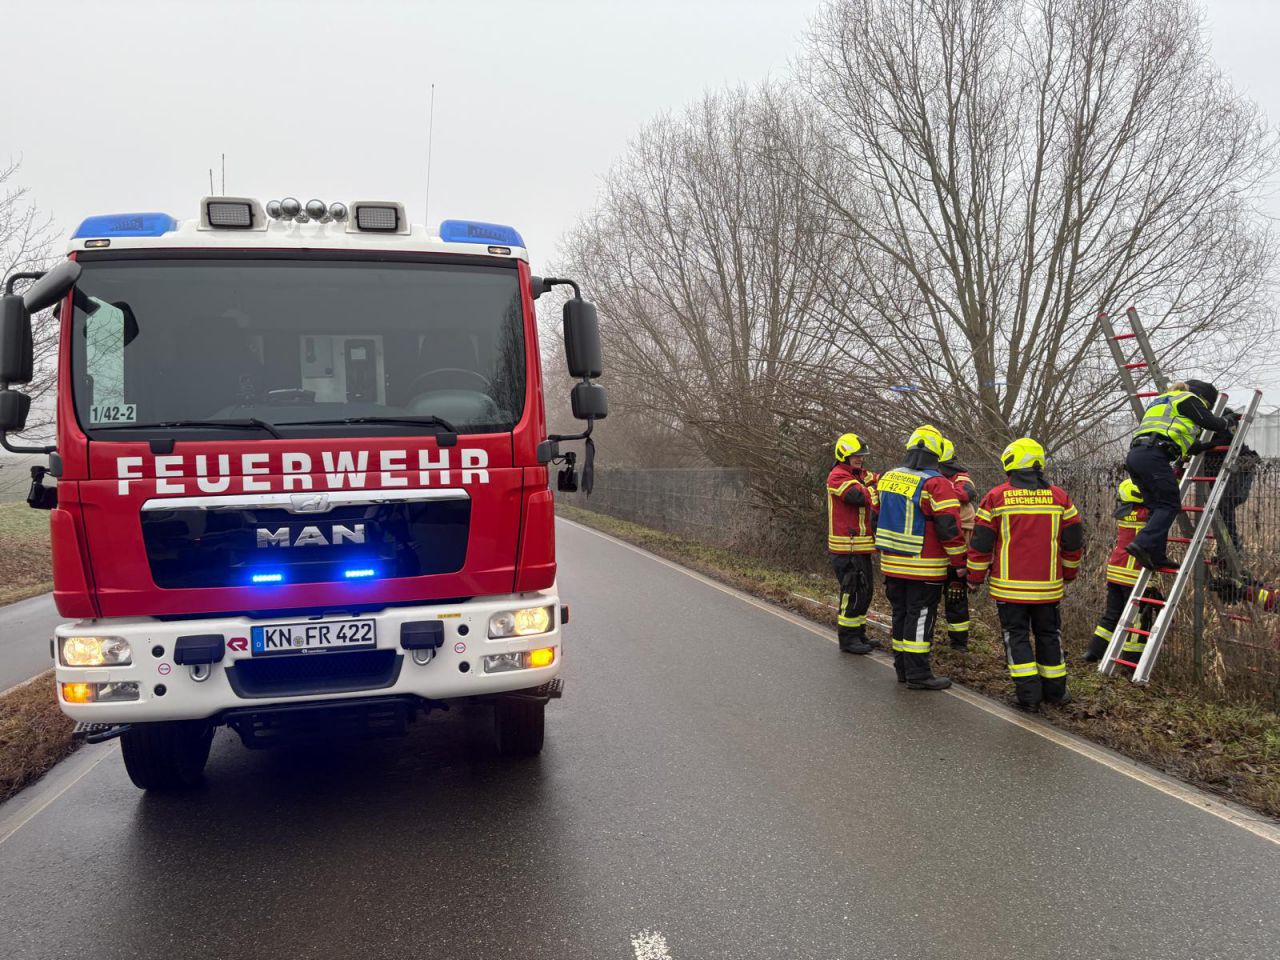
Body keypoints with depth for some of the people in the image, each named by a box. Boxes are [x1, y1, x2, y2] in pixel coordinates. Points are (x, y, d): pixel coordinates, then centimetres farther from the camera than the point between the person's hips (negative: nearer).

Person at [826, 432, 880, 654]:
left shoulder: (861, 475, 19)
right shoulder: (838, 476, -11)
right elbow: (858, 496, -25)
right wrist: (876, 487, -14)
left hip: (861, 547, 10)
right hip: (846, 548, -9)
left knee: (865, 591, 16)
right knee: (853, 592, -6)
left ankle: (858, 634, 27)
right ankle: (847, 638, 3)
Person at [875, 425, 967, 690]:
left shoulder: (888, 478, 8)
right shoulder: (936, 484, -15)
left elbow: (879, 516, 18)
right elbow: (949, 527, -18)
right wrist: (959, 561, -7)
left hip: (892, 564, 7)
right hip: (924, 568, -7)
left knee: (901, 614, 15)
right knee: (920, 618, -1)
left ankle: (902, 668, 23)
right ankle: (917, 674, 3)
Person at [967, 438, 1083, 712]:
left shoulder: (997, 497, -7)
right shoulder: (1059, 496, 2)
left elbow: (981, 542, -5)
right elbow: (1073, 541, 8)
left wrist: (975, 577, 6)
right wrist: (1069, 573, 23)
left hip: (1009, 585, -2)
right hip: (1048, 586, 3)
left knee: (1017, 635, 5)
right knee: (1048, 634, 16)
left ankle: (1028, 694, -1)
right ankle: (1054, 689, 24)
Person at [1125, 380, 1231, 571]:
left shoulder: (1161, 400, 36)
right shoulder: (1188, 399, 9)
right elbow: (1209, 421, 6)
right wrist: (1228, 426, 27)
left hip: (1134, 455, 9)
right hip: (1153, 456, -9)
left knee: (1157, 507, 10)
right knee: (1170, 505, -7)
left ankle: (1157, 557, 3)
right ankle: (1143, 544, -23)